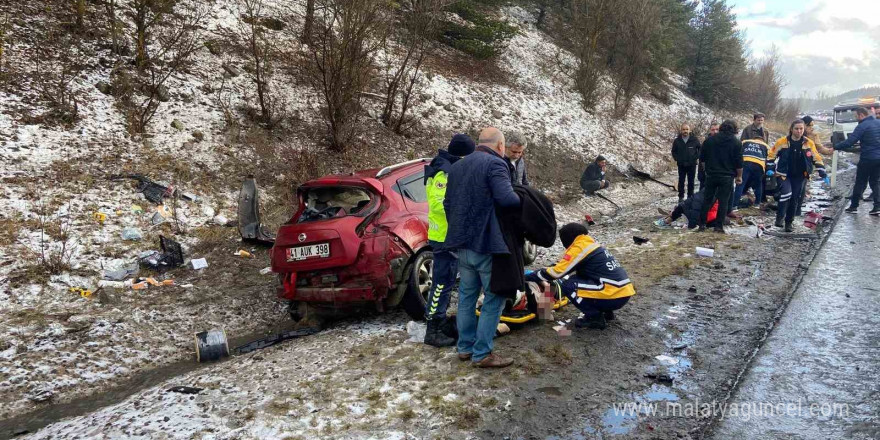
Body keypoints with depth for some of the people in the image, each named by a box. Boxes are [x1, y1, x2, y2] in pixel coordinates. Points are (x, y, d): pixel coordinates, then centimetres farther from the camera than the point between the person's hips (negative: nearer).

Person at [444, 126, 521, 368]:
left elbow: (447, 203, 17)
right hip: (488, 244, -8)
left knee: (467, 295, 17)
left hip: (462, 243, 8)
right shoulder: (495, 164, -13)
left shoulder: (457, 166, 14)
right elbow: (506, 198, -26)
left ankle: (465, 347, 25)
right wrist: (522, 200, -7)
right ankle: (482, 353, 5)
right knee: (494, 299, 3)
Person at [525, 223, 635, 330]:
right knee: (576, 279, 19)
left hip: (614, 297, -9)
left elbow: (556, 272, -8)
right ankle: (606, 311, 17)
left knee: (566, 285, -5)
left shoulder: (579, 248, -8)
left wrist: (528, 277, 3)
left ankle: (595, 318, -1)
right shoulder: (591, 244, 19)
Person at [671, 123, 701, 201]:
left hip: (692, 165, 0)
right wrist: (677, 159, -2)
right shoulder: (677, 141, -1)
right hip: (681, 165, 1)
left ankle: (690, 196, 16)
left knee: (691, 181, 7)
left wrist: (696, 157, -3)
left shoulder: (694, 140, -3)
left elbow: (700, 149, 7)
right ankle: (681, 196, 13)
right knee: (681, 181, 6)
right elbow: (673, 151, 9)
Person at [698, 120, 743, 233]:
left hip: (711, 175, 3)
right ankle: (719, 226, 0)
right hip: (727, 177, -3)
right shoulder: (736, 143, -4)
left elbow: (702, 159, 8)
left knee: (707, 199, 11)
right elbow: (739, 163, -5)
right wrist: (739, 176, 6)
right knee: (723, 201, 1)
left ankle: (702, 224, 12)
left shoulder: (710, 140, 5)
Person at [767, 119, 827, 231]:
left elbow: (817, 158, 5)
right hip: (784, 175, -3)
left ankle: (788, 222, 21)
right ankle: (779, 217, -9)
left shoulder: (809, 143, -3)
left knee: (794, 199, 7)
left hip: (799, 177, 3)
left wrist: (822, 173, -1)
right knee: (786, 193, -24)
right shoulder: (782, 142, -9)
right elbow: (771, 155, 0)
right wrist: (770, 169, -10)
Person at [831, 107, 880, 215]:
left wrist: (835, 147, -11)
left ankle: (854, 206, 13)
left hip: (867, 159, -6)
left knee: (860, 183, 5)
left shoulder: (862, 126, -13)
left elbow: (850, 142, -19)